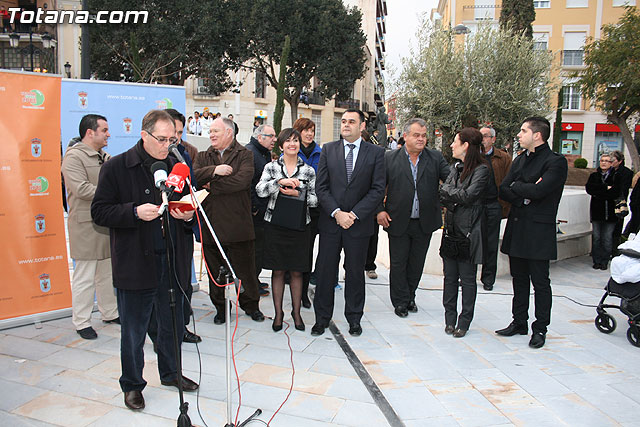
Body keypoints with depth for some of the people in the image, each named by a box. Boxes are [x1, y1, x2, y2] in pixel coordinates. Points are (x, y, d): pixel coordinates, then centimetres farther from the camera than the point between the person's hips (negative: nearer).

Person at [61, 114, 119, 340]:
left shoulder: (104, 157, 16)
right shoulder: (74, 156, -10)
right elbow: (81, 189, -21)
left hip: (107, 223, 8)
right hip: (86, 225, -8)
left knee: (107, 272, 16)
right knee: (84, 276, 0)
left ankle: (110, 313, 28)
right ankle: (81, 322, 11)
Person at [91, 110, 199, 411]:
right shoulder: (116, 167, -6)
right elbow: (100, 211, -8)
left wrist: (188, 214, -5)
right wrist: (135, 212, -22)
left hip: (172, 261, 4)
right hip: (135, 263, -4)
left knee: (173, 325, 16)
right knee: (133, 330, 10)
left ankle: (170, 373, 38)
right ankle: (132, 384, 30)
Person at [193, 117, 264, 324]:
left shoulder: (245, 155, 2)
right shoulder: (203, 157, 15)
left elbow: (243, 179, -16)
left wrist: (212, 186, -10)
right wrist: (214, 170, -17)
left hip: (238, 224, -3)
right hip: (211, 225, 3)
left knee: (245, 269, 6)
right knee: (215, 271, 11)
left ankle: (251, 305, 25)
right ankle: (220, 307, 28)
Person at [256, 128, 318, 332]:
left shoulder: (309, 171, 5)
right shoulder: (271, 167, 4)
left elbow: (315, 199, 2)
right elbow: (260, 191, -10)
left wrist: (297, 194, -15)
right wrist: (280, 181, -24)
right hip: (275, 223, 0)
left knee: (297, 271, 6)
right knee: (278, 270, 6)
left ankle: (296, 312, 21)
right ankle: (278, 313, 18)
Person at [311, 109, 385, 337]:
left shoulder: (376, 153, 1)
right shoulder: (328, 149, 5)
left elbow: (378, 189, -4)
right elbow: (321, 186, 0)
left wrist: (354, 214, -13)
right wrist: (337, 213, -12)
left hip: (359, 222, -1)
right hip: (330, 221, 1)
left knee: (355, 271, 10)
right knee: (326, 271, 7)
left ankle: (354, 318, 26)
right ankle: (322, 317, 22)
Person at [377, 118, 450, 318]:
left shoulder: (436, 157, 2)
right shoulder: (390, 158, -2)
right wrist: (379, 210, -7)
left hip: (424, 223, 2)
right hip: (398, 222, -2)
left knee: (416, 264, 15)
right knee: (398, 264, 7)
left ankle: (410, 297, 34)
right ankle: (401, 301, 23)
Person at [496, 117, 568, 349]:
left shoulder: (556, 162, -9)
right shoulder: (520, 159, 13)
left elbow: (538, 191, -23)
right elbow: (503, 190, 6)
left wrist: (516, 186, -6)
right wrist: (524, 195, -11)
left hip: (538, 231, -7)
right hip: (516, 228, 7)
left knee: (540, 282, 3)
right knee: (519, 279, 14)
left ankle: (540, 329, 15)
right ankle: (519, 323, 26)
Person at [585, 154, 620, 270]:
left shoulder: (616, 176, 4)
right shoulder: (594, 176, 12)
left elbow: (617, 193, -9)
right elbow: (588, 188, -6)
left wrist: (598, 193, -10)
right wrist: (606, 188, -12)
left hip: (610, 212, -2)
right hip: (596, 211, 2)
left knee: (607, 238, -1)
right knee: (596, 237, 2)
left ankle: (605, 261, 8)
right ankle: (597, 261, 10)